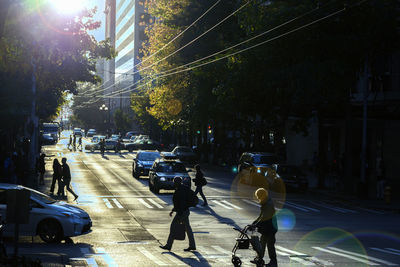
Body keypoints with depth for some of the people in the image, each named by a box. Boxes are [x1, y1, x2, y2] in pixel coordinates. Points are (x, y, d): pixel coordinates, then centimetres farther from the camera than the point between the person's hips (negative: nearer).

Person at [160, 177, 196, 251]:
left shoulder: (181, 191, -21)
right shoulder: (179, 189, 12)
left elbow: (181, 203, -24)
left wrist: (179, 216, -24)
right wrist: (173, 210, 25)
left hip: (181, 212, -10)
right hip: (185, 211, 10)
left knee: (173, 227, -3)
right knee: (187, 228, 11)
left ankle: (168, 246, 4)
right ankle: (192, 245, 14)